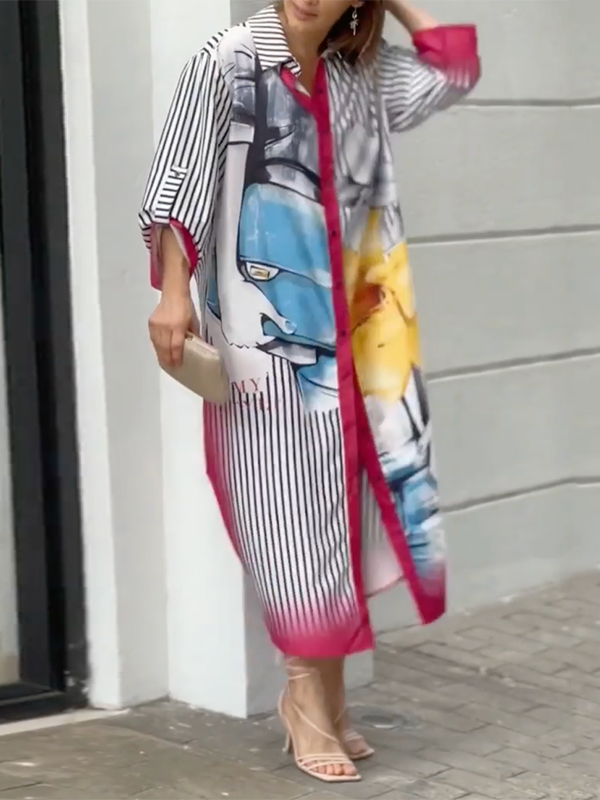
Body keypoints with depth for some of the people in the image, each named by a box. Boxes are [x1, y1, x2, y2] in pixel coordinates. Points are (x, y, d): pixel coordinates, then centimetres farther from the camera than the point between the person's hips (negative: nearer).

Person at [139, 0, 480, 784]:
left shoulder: (359, 75, 9)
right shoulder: (228, 63, -5)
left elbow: (455, 70, 20)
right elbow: (179, 183, -9)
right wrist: (173, 289, -17)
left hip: (345, 330, 5)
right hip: (266, 331, -5)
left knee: (338, 507, 7)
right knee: (291, 511, -2)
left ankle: (326, 694, 20)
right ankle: (309, 700, 10)